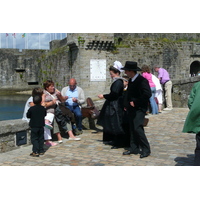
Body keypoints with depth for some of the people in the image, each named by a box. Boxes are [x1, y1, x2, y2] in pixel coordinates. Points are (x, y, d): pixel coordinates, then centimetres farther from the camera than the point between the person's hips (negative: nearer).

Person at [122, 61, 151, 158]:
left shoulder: (142, 80, -16)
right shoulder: (131, 80, 12)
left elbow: (147, 94, -23)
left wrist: (135, 102, -18)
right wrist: (126, 104, 12)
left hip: (139, 108, -9)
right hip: (131, 108, 9)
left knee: (137, 128, -14)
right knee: (132, 128, 10)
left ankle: (146, 149, -3)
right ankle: (134, 148, 19)